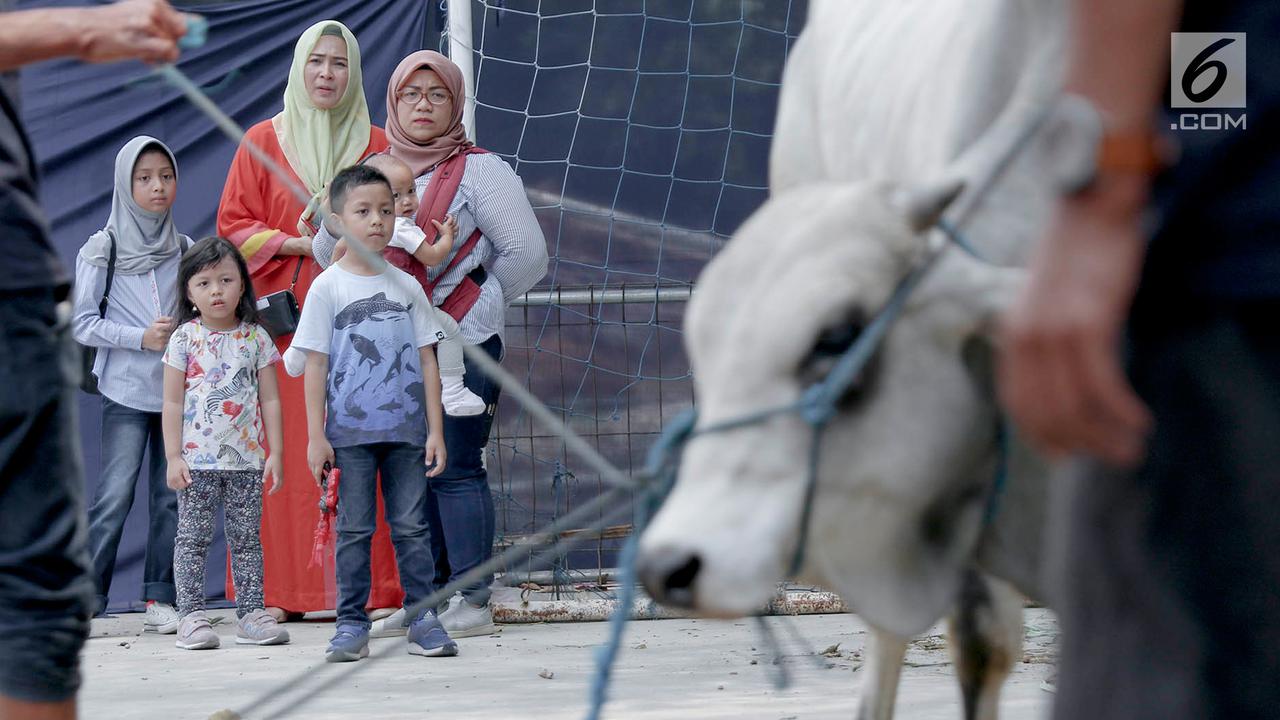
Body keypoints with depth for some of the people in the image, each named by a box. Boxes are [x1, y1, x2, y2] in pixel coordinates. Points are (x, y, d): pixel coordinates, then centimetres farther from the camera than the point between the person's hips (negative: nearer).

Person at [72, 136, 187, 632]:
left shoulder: (185, 250, 10)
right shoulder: (103, 249, 0)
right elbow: (82, 322, -4)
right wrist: (141, 337, -13)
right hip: (126, 390, -4)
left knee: (171, 495, 3)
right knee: (115, 495, -10)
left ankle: (161, 599, 8)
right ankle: (88, 598, -5)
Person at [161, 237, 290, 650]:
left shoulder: (256, 338, 5)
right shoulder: (185, 338, 0)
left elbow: (270, 399, 7)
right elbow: (172, 402, 0)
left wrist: (275, 454, 1)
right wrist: (174, 458, -7)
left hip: (247, 459, 2)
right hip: (197, 459, -2)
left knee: (247, 538, 5)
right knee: (193, 538, -1)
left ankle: (251, 613, 9)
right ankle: (191, 616, 0)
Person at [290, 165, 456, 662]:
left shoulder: (407, 287, 8)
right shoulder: (328, 287, 1)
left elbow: (427, 361, 9)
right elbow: (316, 365, 0)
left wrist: (435, 430, 3)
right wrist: (316, 436, -5)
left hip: (406, 431, 2)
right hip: (351, 432, -2)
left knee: (411, 526, 2)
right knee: (353, 529, 1)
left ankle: (422, 620, 5)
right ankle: (351, 625, 5)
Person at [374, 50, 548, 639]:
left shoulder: (479, 171, -1)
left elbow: (526, 255, -1)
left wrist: (473, 306, 2)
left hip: (460, 346, -6)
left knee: (455, 469, -9)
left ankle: (473, 601, -6)